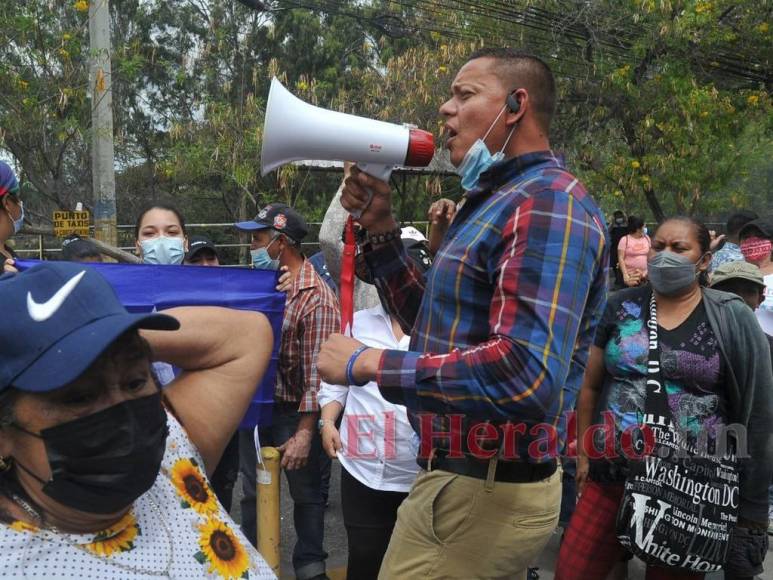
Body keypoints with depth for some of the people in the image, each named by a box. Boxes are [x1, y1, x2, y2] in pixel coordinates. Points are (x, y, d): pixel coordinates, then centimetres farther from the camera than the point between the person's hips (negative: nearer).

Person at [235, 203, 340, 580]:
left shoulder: (316, 297, -18)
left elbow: (316, 372, -20)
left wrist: (304, 433, -20)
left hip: (292, 413, -6)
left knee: (306, 493, 12)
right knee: (253, 491, 18)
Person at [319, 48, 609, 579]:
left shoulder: (547, 201, -19)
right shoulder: (498, 201, 14)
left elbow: (528, 374, -32)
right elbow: (436, 328, 17)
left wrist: (370, 363, -23)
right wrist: (382, 230, 7)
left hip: (485, 491, -10)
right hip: (461, 477, 10)